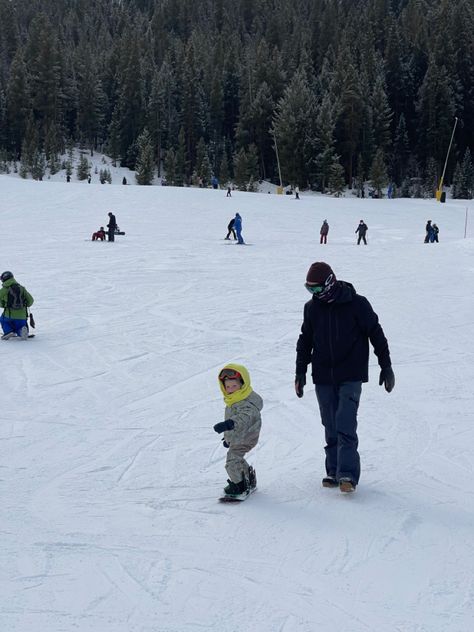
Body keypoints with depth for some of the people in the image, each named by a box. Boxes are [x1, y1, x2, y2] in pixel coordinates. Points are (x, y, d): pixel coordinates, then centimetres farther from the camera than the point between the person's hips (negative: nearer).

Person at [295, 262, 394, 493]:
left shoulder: (357, 304, -7)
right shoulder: (312, 307, 6)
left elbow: (376, 335, -1)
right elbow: (305, 341, 17)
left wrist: (386, 367, 0)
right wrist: (300, 371, 15)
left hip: (351, 376, -4)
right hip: (323, 377, 4)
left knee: (345, 425, -14)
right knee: (331, 428, 7)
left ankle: (347, 474, -13)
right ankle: (334, 471, 15)